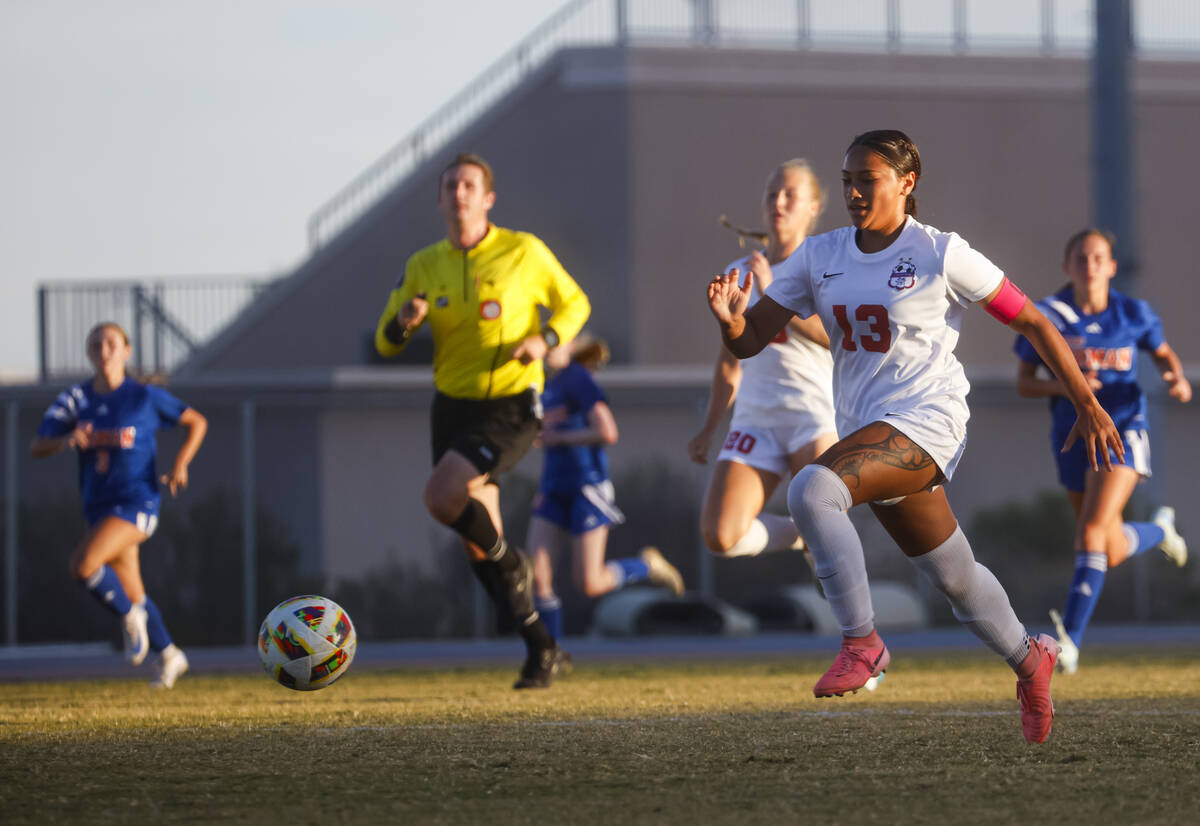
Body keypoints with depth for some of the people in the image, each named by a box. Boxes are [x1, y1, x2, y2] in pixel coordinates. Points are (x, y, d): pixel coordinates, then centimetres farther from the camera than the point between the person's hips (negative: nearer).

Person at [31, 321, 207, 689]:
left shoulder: (145, 397, -5)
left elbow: (197, 422, 6)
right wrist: (67, 440, -23)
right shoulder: (75, 399, 3)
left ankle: (131, 616, -3)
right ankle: (168, 655, 35)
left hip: (137, 501, -5)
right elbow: (37, 447, -2)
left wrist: (180, 465, -8)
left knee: (83, 564, -27)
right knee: (131, 593, 14)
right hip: (99, 504, 5)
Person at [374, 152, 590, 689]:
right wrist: (403, 322, -15)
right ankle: (542, 650, 18)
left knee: (441, 496, -26)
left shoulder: (523, 252, -6)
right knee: (476, 542, 4)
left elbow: (575, 303, 6)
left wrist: (545, 339, -13)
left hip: (510, 407, -5)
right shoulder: (423, 266, 4)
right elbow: (385, 343, 9)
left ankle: (510, 563, 2)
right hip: (452, 405, 5)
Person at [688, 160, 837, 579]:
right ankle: (799, 535, 14)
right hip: (755, 419, 4)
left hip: (815, 414, -4)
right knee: (719, 536, -15)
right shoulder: (738, 274, 15)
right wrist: (709, 429, 27)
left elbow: (839, 337, -19)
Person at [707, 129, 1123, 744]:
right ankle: (1029, 659, 44)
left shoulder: (941, 255, -8)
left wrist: (1087, 405, 0)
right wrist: (729, 317, -20)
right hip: (867, 431, 6)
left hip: (927, 421, -6)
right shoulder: (820, 256, 6)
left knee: (813, 488, -30)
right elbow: (749, 340, 4)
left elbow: (1032, 324, -1)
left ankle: (861, 643, -21)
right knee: (955, 578, 18)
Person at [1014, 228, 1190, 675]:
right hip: (1073, 434, 3)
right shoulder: (1046, 316, -6)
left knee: (1091, 531, -22)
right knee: (1113, 553, 15)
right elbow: (1023, 382, -1)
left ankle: (1071, 640, -26)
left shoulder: (1134, 314, -3)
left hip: (1122, 428, -3)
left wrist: (1178, 379, -7)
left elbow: (1163, 353, 15)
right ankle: (1159, 528, 52)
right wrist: (1062, 385, -20)